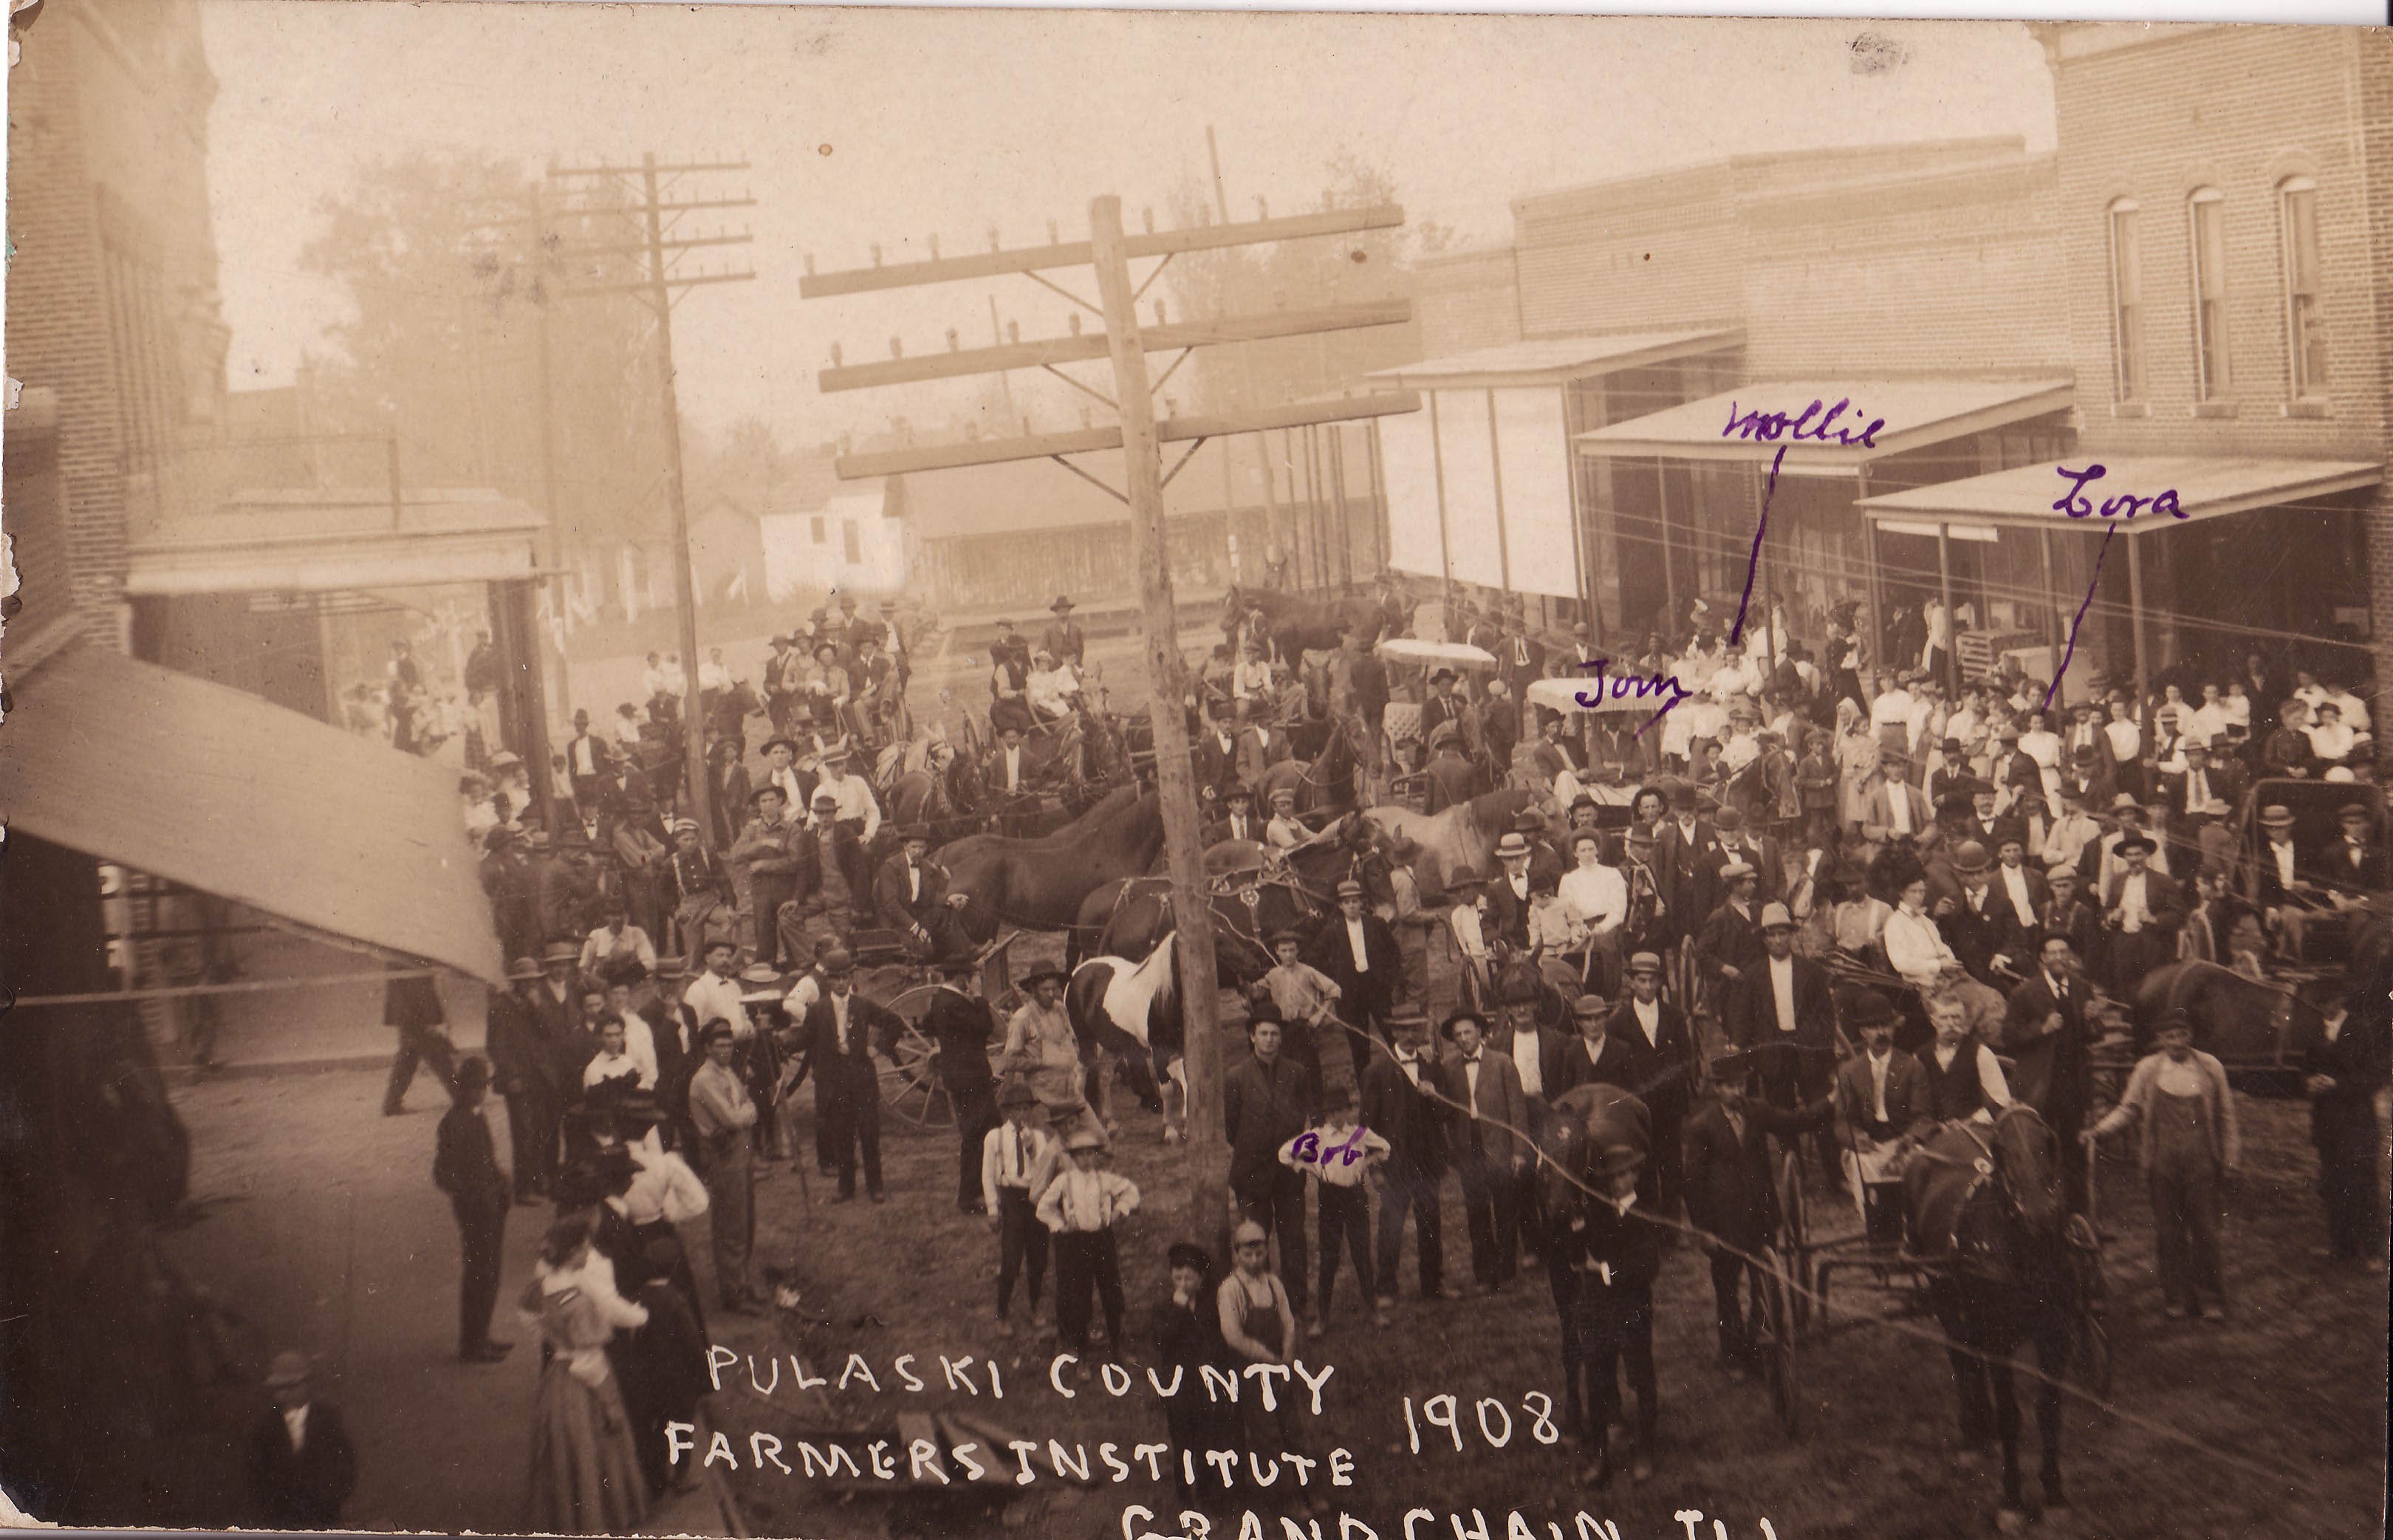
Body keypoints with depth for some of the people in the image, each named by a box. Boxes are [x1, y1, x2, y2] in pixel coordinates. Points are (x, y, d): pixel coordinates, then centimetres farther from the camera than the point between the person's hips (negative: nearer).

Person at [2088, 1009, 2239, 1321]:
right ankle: (2176, 1298, 13)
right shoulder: (2148, 1069, 4)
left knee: (2205, 1230, 0)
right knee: (2169, 1231, 3)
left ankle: (2210, 1299, 10)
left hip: (2202, 1160, 0)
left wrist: (2229, 1161, 6)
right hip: (2164, 1162, 1)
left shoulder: (2210, 1068, 4)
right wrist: (2099, 1132, -7)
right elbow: (2128, 1108, 8)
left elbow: (2225, 1116, 8)